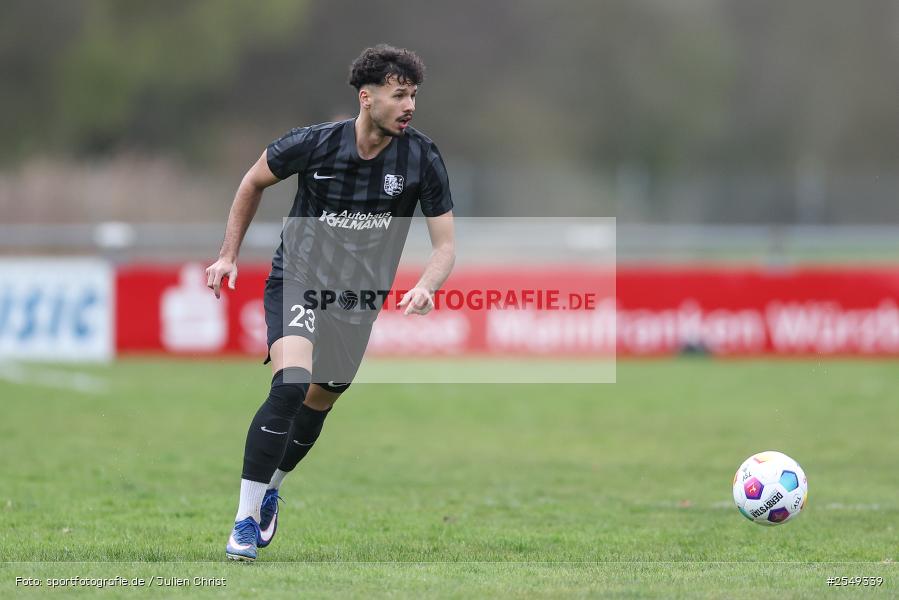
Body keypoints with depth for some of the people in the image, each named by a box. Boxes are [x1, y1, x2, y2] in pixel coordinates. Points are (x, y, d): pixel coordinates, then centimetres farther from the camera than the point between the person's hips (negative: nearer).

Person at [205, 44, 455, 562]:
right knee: (291, 385, -25)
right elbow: (254, 182, 5)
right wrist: (229, 255, 6)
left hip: (361, 298, 3)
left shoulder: (423, 159, -12)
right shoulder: (314, 144, -16)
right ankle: (246, 519, -20)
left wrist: (426, 287, -29)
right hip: (298, 280, -3)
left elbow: (445, 245, -8)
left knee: (319, 402, 12)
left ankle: (269, 490, 41)